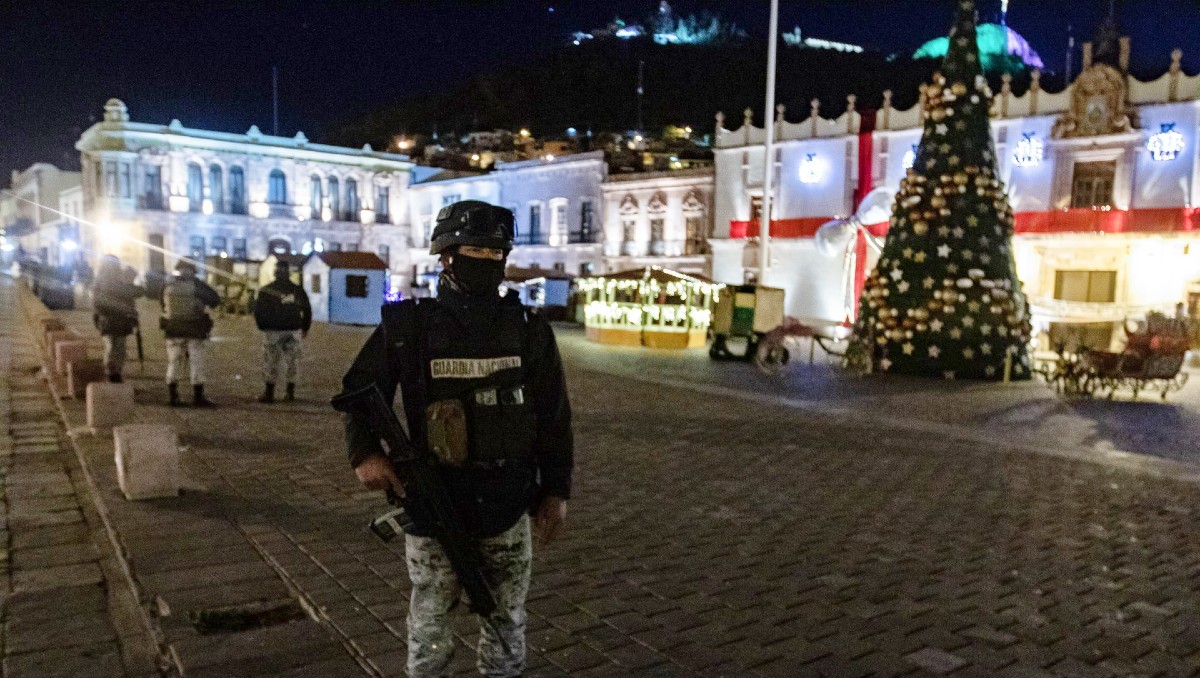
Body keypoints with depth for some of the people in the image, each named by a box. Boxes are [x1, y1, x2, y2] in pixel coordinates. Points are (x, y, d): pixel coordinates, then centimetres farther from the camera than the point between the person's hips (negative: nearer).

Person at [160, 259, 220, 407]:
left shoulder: (167, 285, 1)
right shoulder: (196, 285, -9)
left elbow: (163, 306, 10)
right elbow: (215, 299, -4)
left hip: (173, 330, 3)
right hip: (195, 331, -3)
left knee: (174, 364, 11)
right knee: (196, 364, 1)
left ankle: (172, 397, 12)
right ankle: (198, 397, 1)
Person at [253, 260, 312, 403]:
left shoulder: (266, 291, -2)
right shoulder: (298, 290, 7)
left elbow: (258, 311, -2)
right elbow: (307, 311, 12)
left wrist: (262, 327, 12)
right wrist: (305, 328, 22)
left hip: (273, 331, -2)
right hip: (293, 331, 2)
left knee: (270, 361, 3)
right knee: (292, 360, 8)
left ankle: (269, 393, 3)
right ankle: (290, 392, 8)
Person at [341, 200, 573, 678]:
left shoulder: (528, 329, 0)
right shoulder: (409, 325, -5)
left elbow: (553, 416, 4)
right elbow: (360, 389, 3)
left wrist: (556, 489, 1)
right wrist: (365, 453, -13)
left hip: (509, 504, 2)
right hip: (433, 504, -2)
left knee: (508, 620, 16)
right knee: (429, 622, 13)